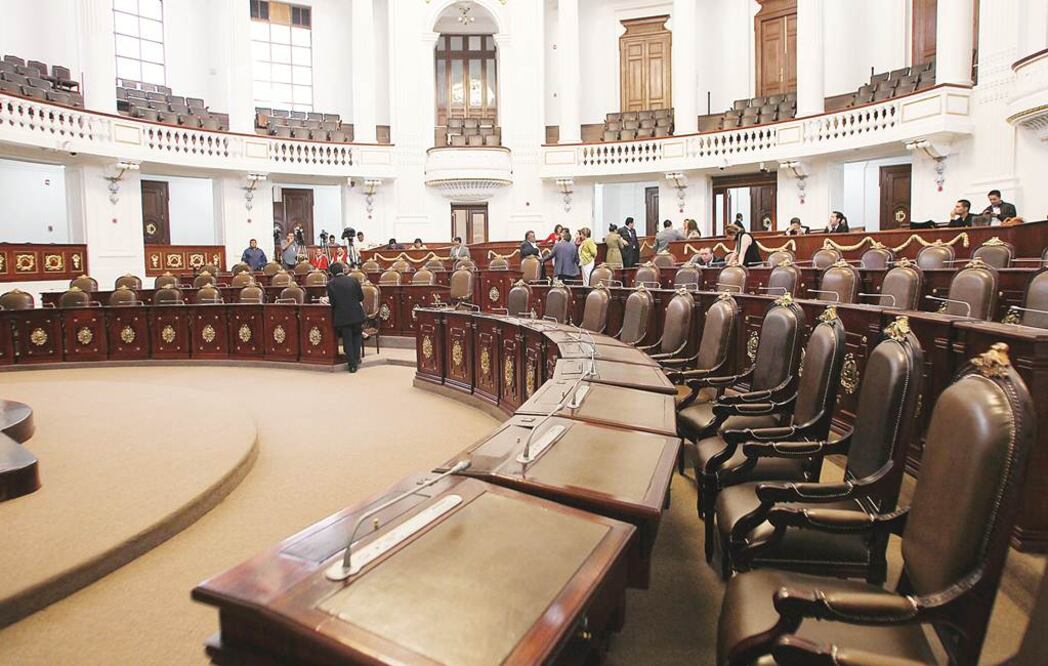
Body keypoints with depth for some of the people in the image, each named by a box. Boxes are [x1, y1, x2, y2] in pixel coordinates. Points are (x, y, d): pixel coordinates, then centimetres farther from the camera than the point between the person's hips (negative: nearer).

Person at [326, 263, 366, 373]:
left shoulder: (331, 284, -6)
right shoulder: (353, 280, 0)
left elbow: (332, 302, -6)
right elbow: (361, 297, 3)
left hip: (342, 316, -2)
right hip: (356, 314, 2)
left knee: (347, 340, 7)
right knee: (356, 336, 23)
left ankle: (352, 364, 8)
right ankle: (356, 358, 21)